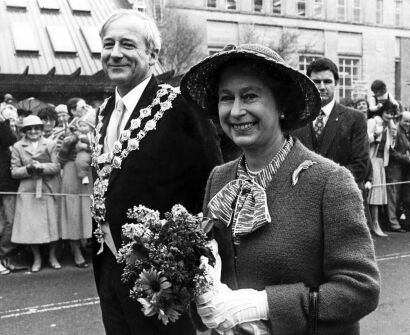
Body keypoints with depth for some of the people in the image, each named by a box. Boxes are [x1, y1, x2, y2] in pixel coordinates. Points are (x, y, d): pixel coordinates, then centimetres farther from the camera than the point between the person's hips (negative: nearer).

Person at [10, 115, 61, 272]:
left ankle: (52, 256, 20)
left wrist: (41, 166, -16)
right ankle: (36, 258, 17)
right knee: (31, 226, 0)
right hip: (28, 192, 0)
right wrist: (28, 168, -15)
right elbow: (14, 172, 2)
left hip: (49, 190, 0)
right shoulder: (17, 147, 6)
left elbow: (57, 166, -1)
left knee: (52, 223, 3)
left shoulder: (50, 144, 7)